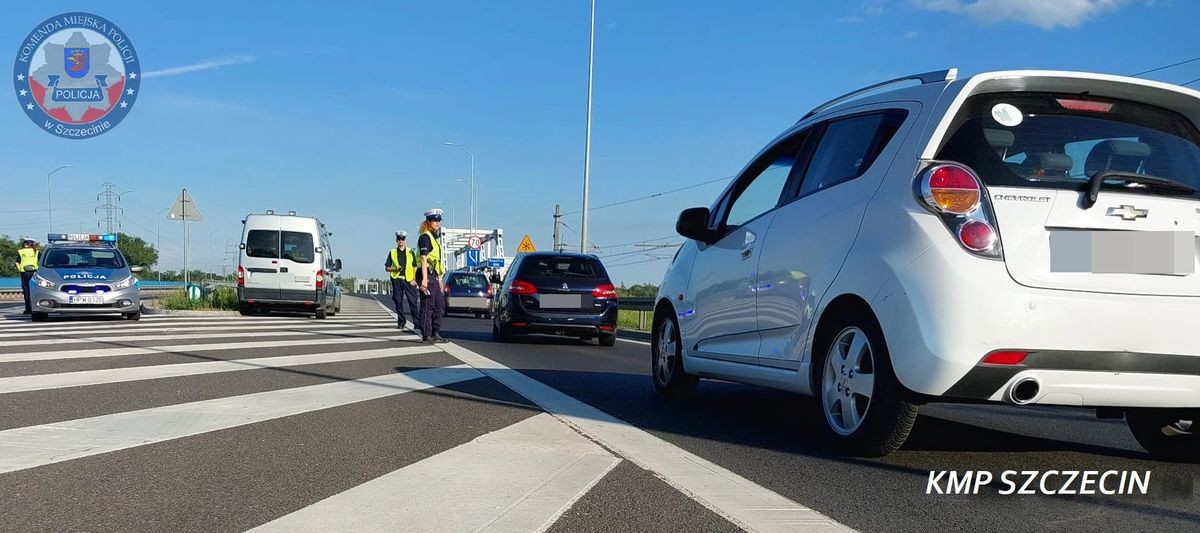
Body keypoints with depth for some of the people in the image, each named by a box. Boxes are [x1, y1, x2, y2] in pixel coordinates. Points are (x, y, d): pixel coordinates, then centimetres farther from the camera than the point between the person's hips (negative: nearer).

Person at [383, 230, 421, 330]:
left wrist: (414, 279, -2)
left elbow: (415, 267, 10)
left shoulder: (411, 252, 11)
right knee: (398, 302, 2)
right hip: (397, 279, 1)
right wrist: (394, 269, -8)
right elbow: (387, 268, 11)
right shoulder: (392, 252, 11)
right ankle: (401, 322, 12)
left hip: (409, 280, -1)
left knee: (413, 302, -7)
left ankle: (417, 323, -6)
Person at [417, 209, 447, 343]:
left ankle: (436, 333, 17)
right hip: (427, 274, -10)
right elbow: (424, 259, -17)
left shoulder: (435, 237, 21)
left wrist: (439, 278, 22)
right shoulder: (425, 237, -9)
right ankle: (426, 335, -4)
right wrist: (424, 279, -24)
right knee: (427, 305, -7)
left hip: (433, 275, 10)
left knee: (440, 305, 12)